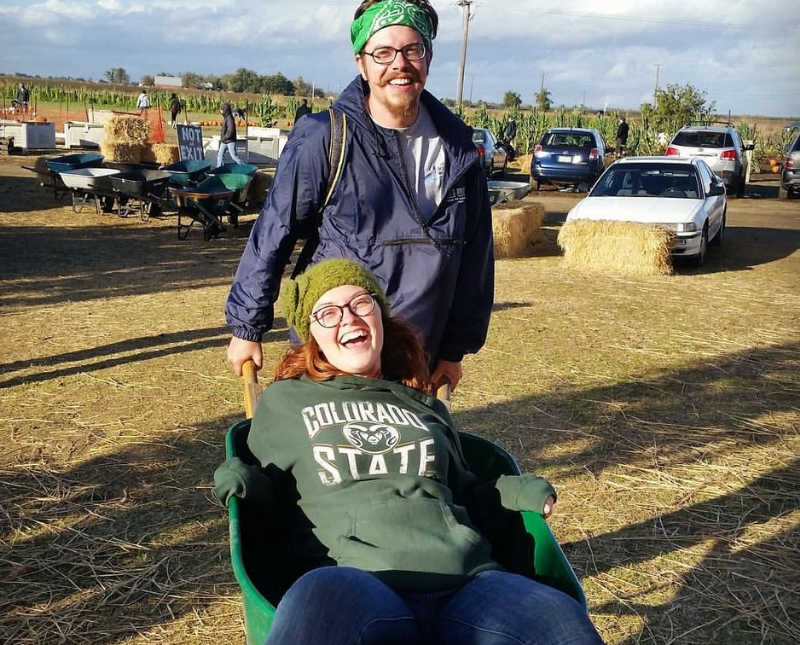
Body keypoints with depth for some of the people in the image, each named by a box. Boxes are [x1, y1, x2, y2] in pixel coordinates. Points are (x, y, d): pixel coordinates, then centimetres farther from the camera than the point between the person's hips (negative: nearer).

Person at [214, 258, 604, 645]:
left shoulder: (426, 408, 28)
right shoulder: (284, 402, 20)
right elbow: (265, 492, 23)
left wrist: (514, 492, 13)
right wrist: (242, 479, 1)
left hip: (465, 577, 3)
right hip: (352, 580, -2)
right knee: (321, 597, -42)